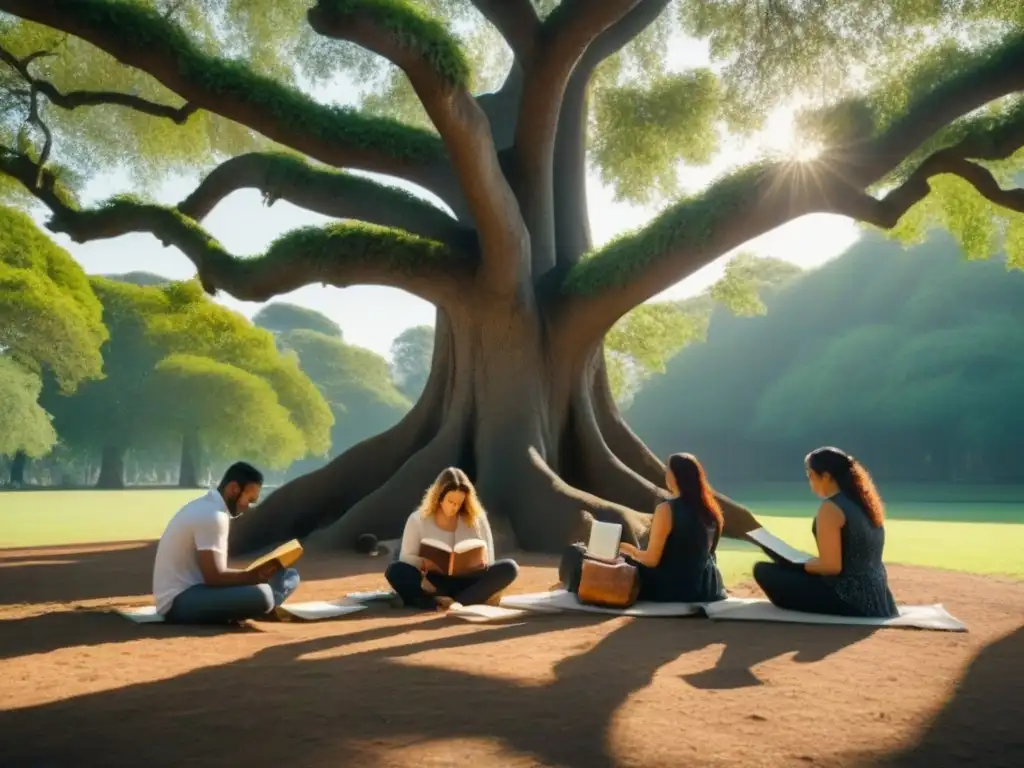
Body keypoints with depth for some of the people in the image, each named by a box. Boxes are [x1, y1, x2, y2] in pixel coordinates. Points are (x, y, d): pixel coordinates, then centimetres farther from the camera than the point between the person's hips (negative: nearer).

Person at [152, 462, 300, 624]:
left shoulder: (207, 506, 12)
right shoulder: (213, 516, -20)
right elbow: (215, 577, -22)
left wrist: (257, 574, 1)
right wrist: (258, 575, -12)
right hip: (179, 601, -10)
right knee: (261, 596, -35)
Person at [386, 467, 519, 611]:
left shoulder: (476, 518, 5)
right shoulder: (418, 520, 2)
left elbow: (487, 561, 6)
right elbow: (405, 558, 1)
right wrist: (425, 563, -20)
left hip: (467, 582, 1)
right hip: (435, 583, -1)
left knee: (509, 568, -25)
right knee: (395, 570, -28)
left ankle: (454, 602, -39)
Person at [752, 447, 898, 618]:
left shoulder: (831, 508, -16)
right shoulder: (863, 501, 10)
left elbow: (831, 566, -19)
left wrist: (797, 564, -2)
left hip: (849, 600, -9)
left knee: (764, 571, -5)